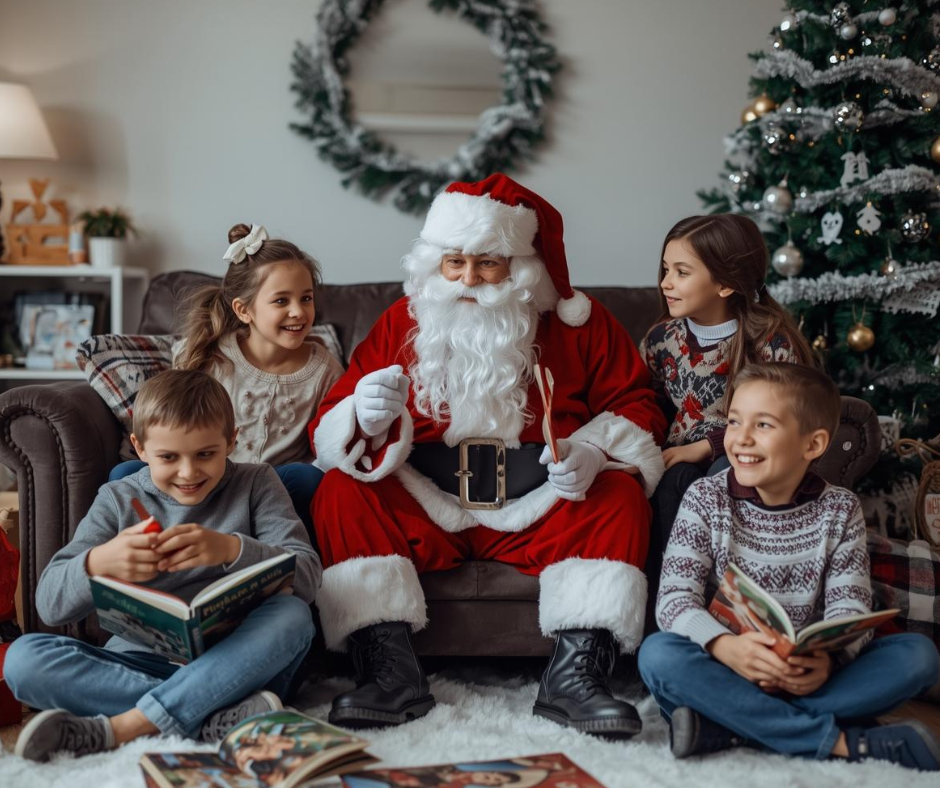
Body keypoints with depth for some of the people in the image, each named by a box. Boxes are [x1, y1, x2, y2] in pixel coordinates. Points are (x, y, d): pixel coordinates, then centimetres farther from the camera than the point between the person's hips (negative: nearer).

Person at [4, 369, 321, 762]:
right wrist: (98, 563, -26)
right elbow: (50, 604, -2)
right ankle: (213, 716, -30)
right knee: (23, 658, -21)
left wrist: (231, 549, -29)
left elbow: (307, 578, -10)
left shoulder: (256, 484, 4)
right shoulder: (117, 500, 7)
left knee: (292, 615, -30)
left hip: (234, 666, -1)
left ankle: (119, 728, -31)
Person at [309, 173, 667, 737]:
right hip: (426, 511, 1)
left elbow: (635, 405, 4)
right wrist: (364, 419, -25)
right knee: (342, 491, -22)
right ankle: (392, 671, -27)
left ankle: (575, 676, -27)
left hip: (538, 512, 0)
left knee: (621, 495, -25)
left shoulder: (578, 321, 4)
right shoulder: (402, 322, 5)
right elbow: (330, 431, 1)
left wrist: (593, 450, -17)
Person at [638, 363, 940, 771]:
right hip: (724, 668, -2)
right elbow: (676, 596, -13)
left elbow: (849, 607, -7)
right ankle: (840, 742, -31)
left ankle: (720, 728, -29)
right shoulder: (706, 499, -4)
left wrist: (829, 658, -31)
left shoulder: (840, 510, 1)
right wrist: (725, 646, -35)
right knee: (658, 653, -32)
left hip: (807, 672, 2)